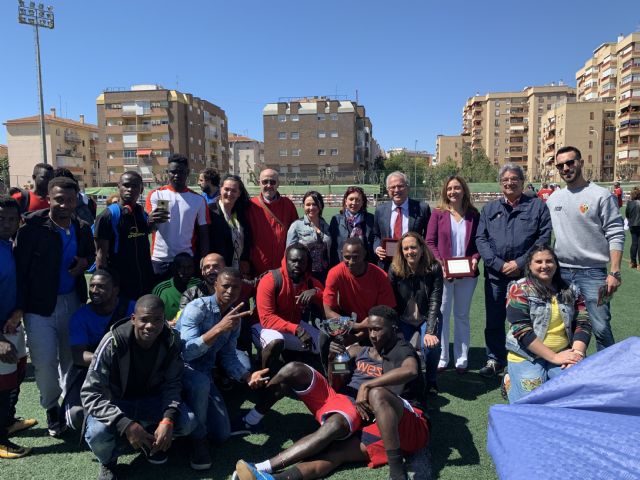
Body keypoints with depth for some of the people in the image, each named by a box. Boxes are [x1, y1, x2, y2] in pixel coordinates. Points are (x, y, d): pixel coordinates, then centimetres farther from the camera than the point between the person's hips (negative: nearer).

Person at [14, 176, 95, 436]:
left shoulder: (82, 228, 0)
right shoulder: (32, 226, -15)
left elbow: (91, 253, 18)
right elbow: (20, 267, -13)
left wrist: (85, 262, -6)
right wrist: (19, 306, -16)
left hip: (72, 301, 4)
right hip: (39, 305, -4)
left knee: (71, 358, 14)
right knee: (45, 362, 0)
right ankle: (51, 408, 25)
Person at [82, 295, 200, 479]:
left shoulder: (171, 341, -17)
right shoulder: (113, 343, -28)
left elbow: (172, 384, -9)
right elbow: (91, 394, -26)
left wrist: (168, 418, -28)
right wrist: (125, 424, -38)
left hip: (151, 399, 3)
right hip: (116, 402, -2)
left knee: (188, 421, -20)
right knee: (98, 433, -34)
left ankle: (151, 440, 12)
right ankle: (108, 461, 4)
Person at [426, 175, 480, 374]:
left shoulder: (474, 215, 5)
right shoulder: (438, 213, 0)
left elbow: (479, 242, 8)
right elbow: (430, 242, -3)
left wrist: (475, 259, -11)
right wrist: (440, 264, -14)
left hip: (467, 274, 2)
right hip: (442, 273, -1)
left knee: (462, 316, 11)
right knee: (441, 315, 4)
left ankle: (461, 359, 20)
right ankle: (441, 358, 15)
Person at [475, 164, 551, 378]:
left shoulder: (538, 206, 6)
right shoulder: (489, 208, 12)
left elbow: (544, 238, -3)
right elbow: (480, 239, 4)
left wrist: (519, 263, -11)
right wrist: (499, 264, -8)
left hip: (526, 274, -2)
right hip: (495, 274, 3)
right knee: (494, 320, 10)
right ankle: (495, 360, 25)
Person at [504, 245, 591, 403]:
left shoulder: (571, 291, 10)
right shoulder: (520, 289, -5)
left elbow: (583, 324, 4)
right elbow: (521, 330, -14)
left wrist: (577, 353, -14)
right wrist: (553, 357, -18)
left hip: (562, 355, 4)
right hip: (527, 357, -4)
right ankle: (511, 381, 14)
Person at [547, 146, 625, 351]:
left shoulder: (601, 195, -5)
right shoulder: (554, 198, 10)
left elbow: (616, 235, -8)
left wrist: (614, 272, -14)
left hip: (592, 273, -5)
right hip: (561, 272, 5)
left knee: (601, 328, -4)